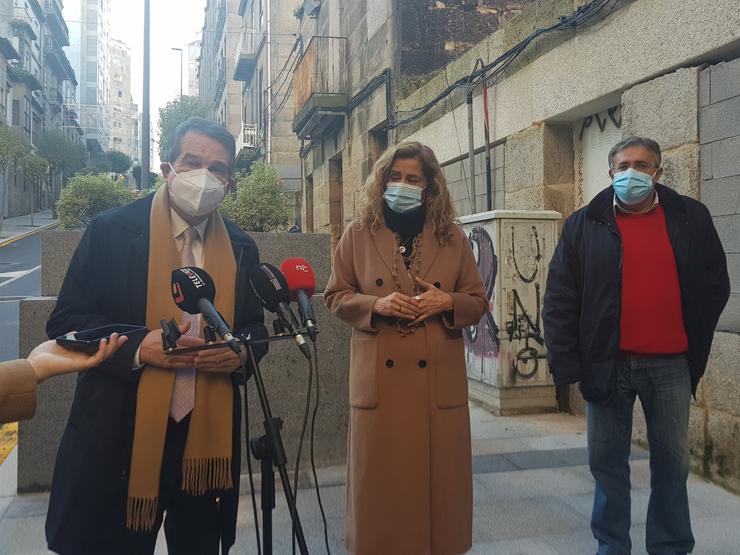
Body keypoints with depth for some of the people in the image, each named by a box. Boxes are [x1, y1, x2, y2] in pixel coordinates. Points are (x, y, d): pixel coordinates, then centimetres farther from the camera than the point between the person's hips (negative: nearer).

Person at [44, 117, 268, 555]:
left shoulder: (241, 249, 5)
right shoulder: (112, 230, -5)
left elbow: (256, 328, 13)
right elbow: (66, 321, -4)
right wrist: (138, 348, -19)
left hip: (208, 436, 3)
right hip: (122, 436, -3)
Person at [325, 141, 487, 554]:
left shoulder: (454, 238, 7)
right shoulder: (358, 234, 4)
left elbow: (478, 302, 10)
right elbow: (337, 296, 6)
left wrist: (448, 303, -11)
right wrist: (376, 305, -13)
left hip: (439, 381, 1)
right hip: (379, 380, -1)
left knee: (439, 479, 9)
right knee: (382, 482, 6)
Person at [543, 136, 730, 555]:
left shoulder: (691, 218, 3)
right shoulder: (585, 224, 0)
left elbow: (715, 287, 10)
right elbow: (560, 299, -1)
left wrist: (695, 345, 6)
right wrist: (566, 363, -5)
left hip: (670, 365, 1)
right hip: (607, 363, 0)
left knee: (672, 461, 11)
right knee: (607, 461, 9)